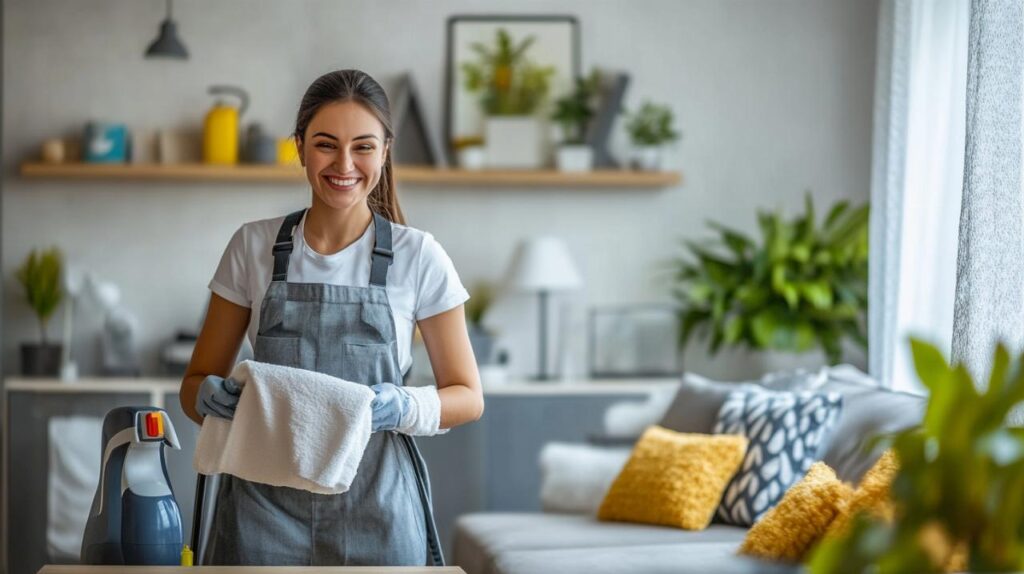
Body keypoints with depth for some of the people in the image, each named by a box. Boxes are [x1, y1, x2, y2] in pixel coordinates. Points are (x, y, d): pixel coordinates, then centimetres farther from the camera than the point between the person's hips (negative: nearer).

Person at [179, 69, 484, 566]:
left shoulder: (418, 257, -2)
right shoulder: (254, 246, 2)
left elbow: (468, 397, 3)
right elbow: (196, 383, 8)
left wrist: (404, 407, -17)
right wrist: (210, 397, -15)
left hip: (376, 508, -1)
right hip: (265, 503, 1)